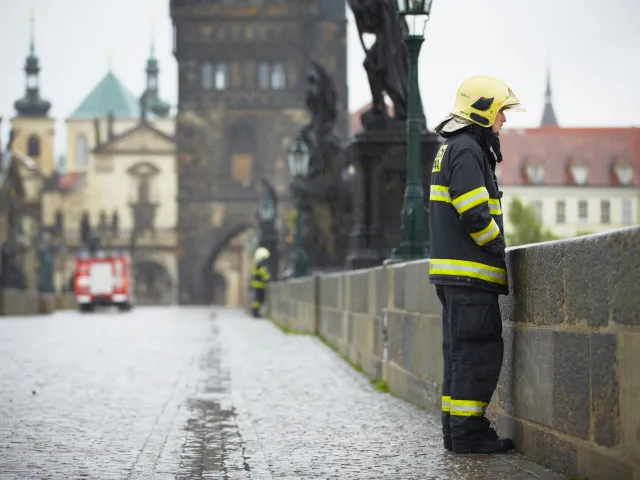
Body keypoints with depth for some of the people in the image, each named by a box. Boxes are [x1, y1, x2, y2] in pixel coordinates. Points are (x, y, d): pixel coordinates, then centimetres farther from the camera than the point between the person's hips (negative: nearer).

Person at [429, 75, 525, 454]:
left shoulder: (453, 150, 21)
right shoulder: (466, 151, -13)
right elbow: (475, 215, -20)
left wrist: (495, 257, 19)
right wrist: (501, 253, -8)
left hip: (455, 272, 11)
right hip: (470, 272, -11)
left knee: (462, 352, 12)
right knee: (478, 352, -8)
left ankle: (457, 429, 16)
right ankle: (468, 432, -7)